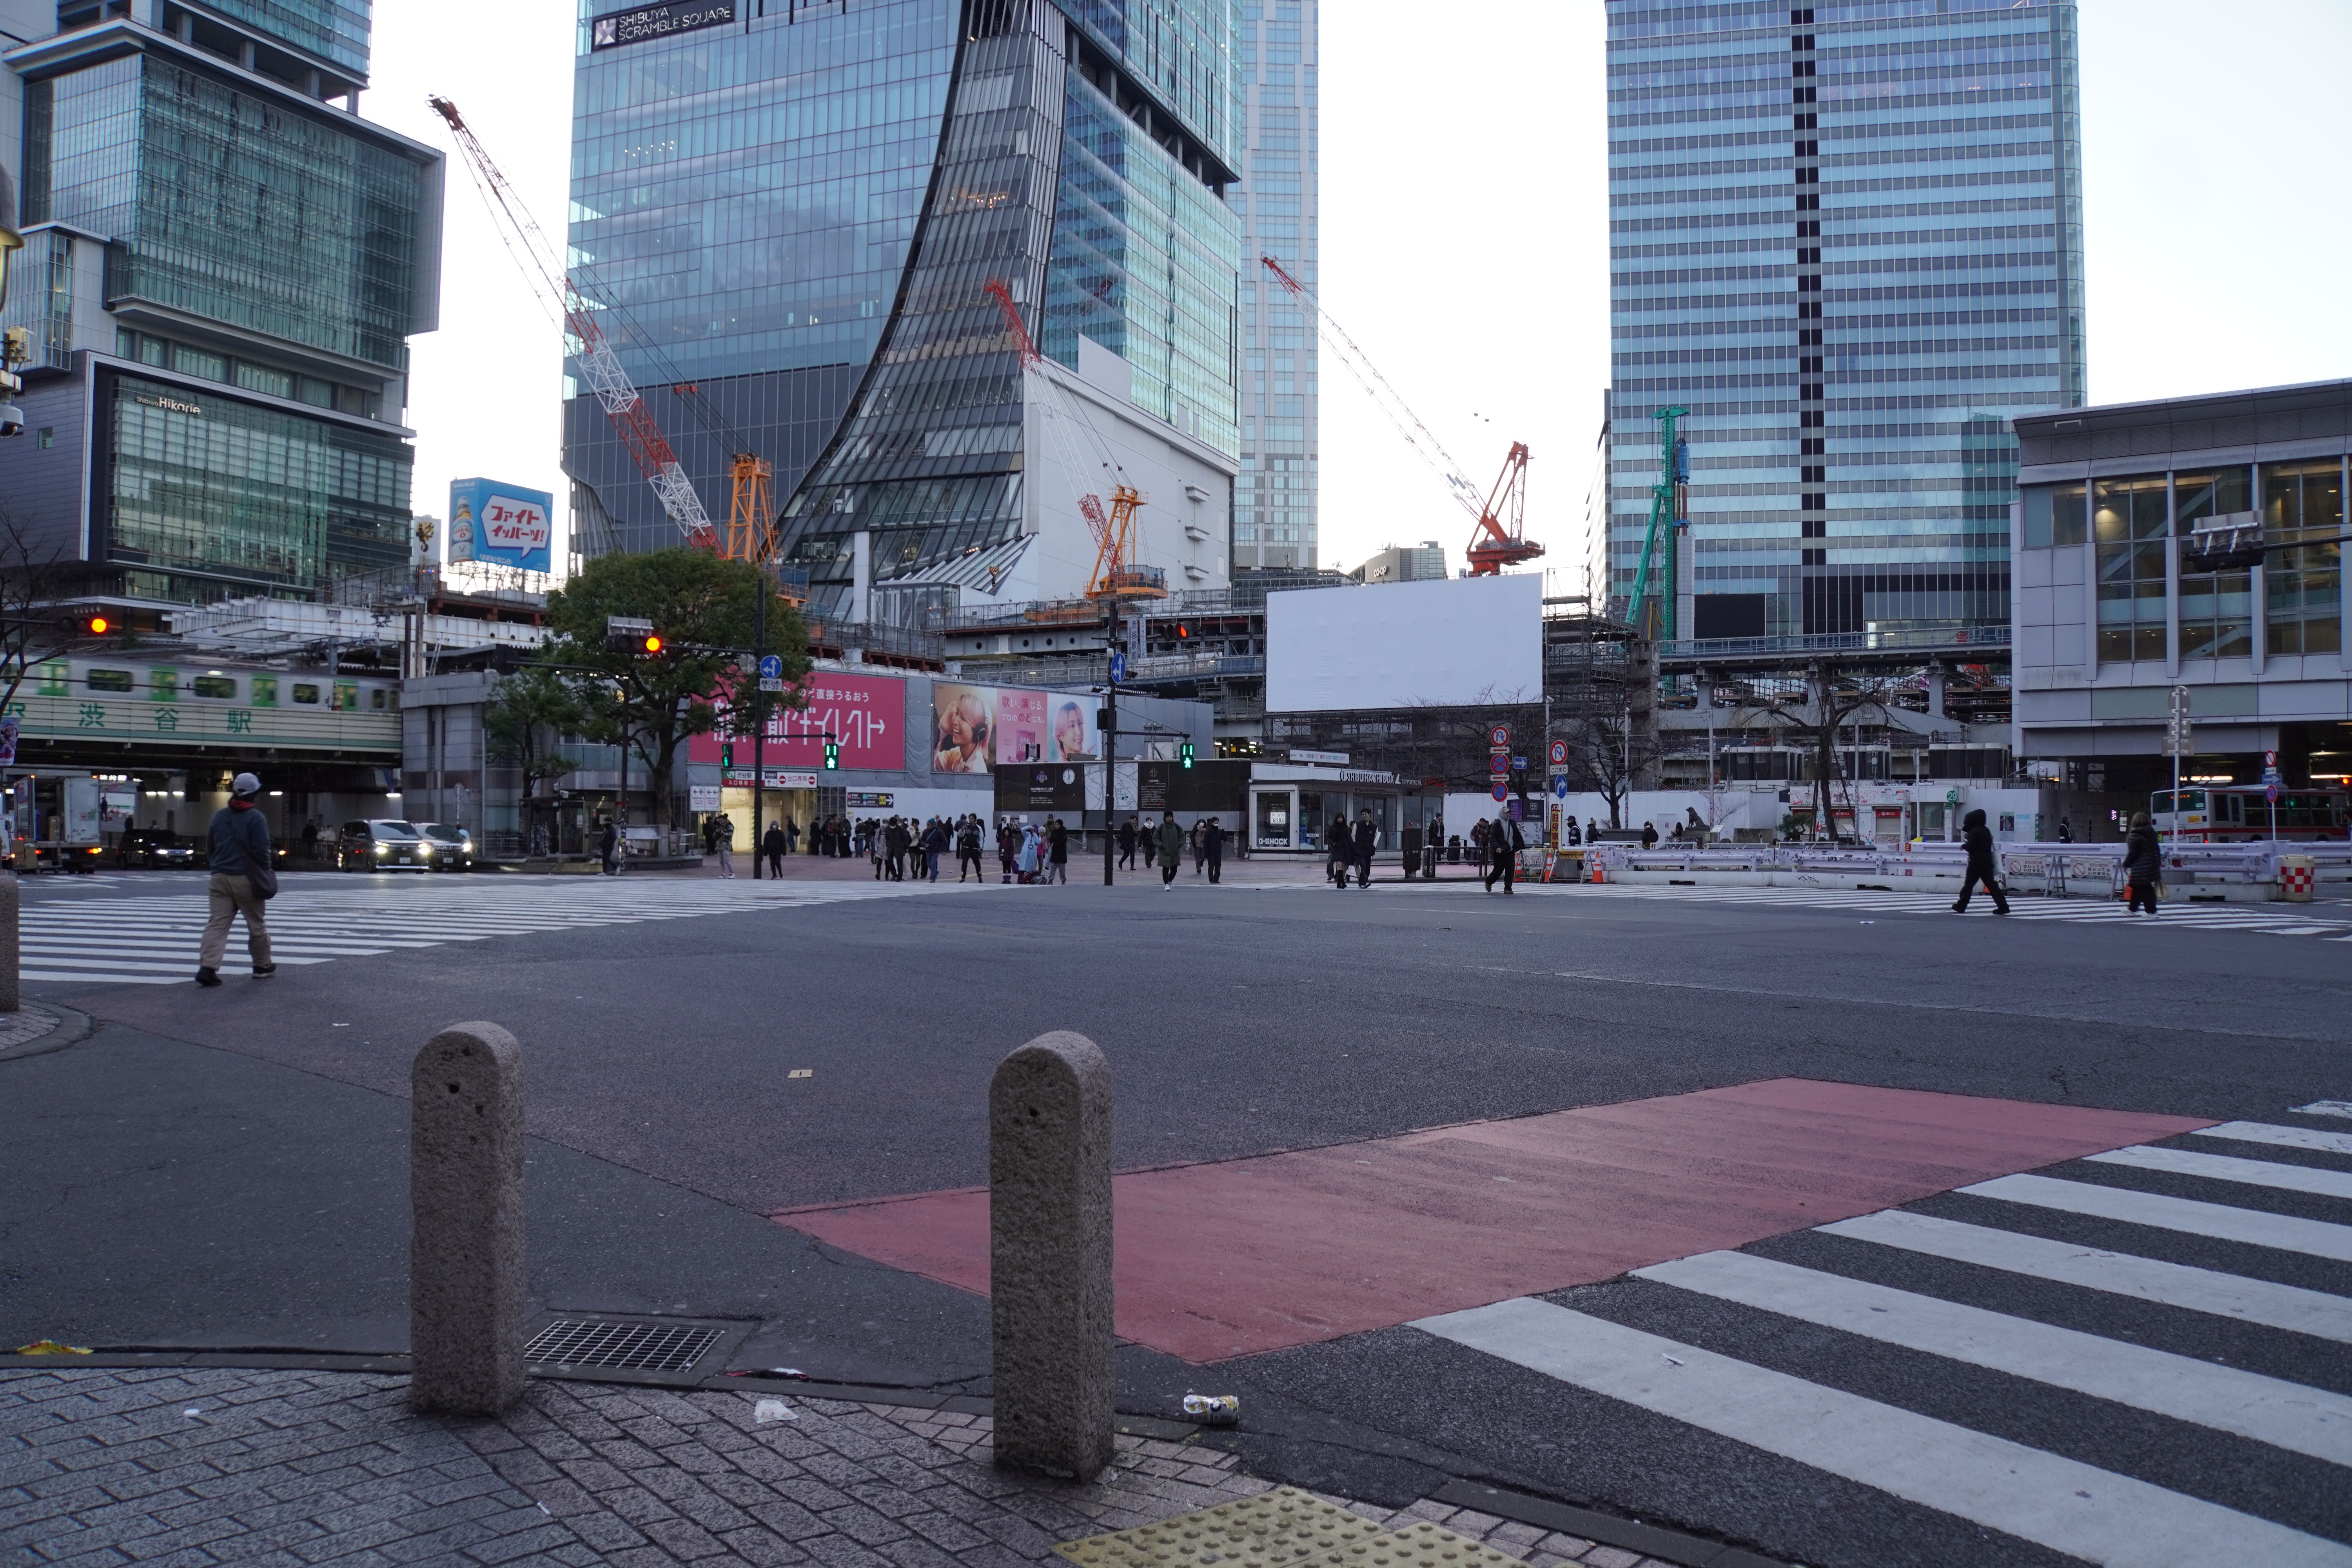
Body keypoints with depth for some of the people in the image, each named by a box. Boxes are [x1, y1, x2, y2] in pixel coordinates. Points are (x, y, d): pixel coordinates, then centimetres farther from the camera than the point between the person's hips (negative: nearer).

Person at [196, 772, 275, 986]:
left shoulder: (219, 816, 9)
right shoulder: (255, 818, -9)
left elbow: (209, 849, 15)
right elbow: (261, 851, -13)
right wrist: (266, 872, 2)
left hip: (220, 878, 4)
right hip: (246, 879, -4)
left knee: (217, 924, -1)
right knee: (257, 924, 10)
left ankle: (207, 967, -16)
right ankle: (262, 966, 22)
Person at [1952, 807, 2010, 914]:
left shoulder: (1973, 833, -12)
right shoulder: (1986, 831, 12)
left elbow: (1971, 847, -19)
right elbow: (1990, 844, 20)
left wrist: (1964, 845, 2)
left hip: (1976, 863, -7)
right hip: (1987, 862, 7)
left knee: (1969, 884, 3)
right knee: (1991, 884, 3)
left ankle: (1961, 906, 10)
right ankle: (2003, 906, -5)